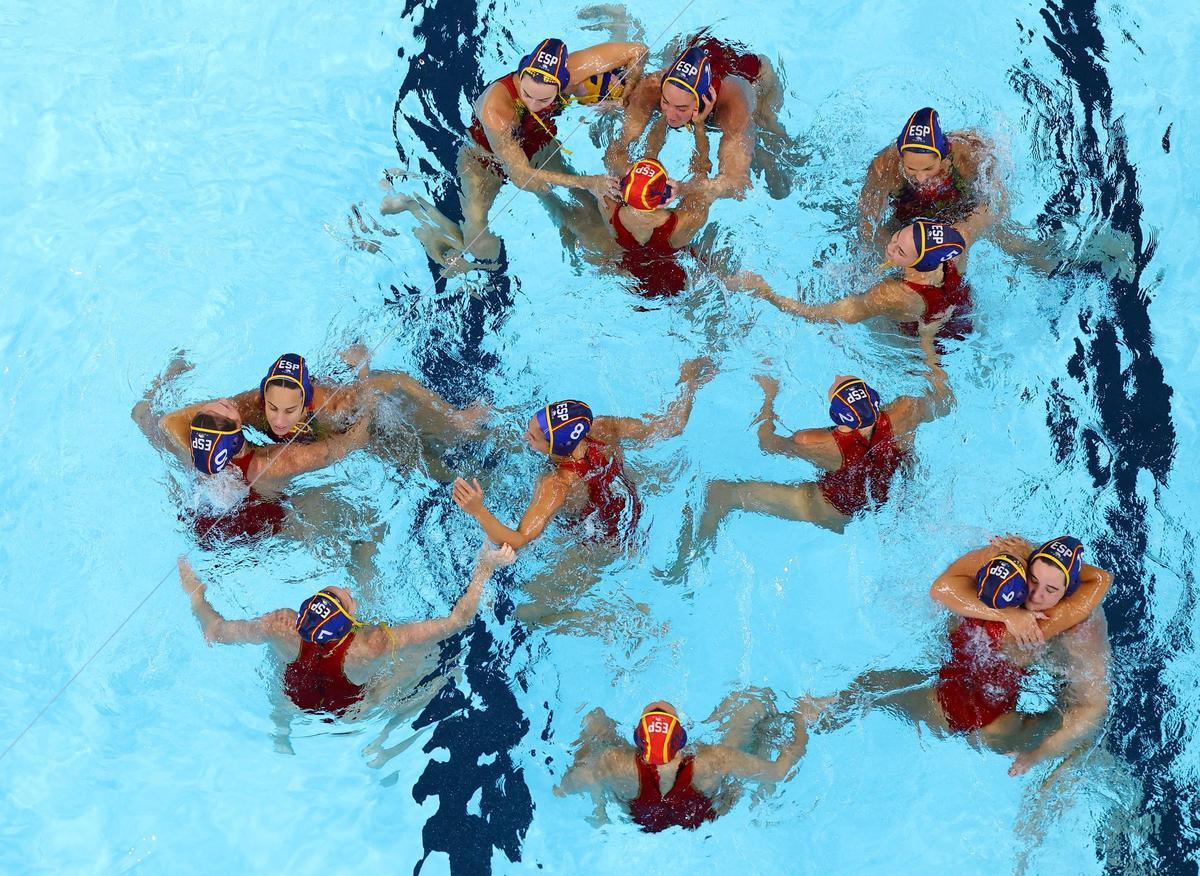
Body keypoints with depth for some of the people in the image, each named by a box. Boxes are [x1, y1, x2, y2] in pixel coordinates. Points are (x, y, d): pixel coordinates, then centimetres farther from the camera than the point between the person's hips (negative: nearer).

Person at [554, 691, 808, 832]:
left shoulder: (613, 765, -43)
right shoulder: (715, 761, -44)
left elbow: (560, 790, -24)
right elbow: (778, 771, -28)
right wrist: (800, 734, -8)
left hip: (639, 823, 1)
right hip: (705, 820, -1)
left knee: (596, 719, 12)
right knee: (747, 704, 6)